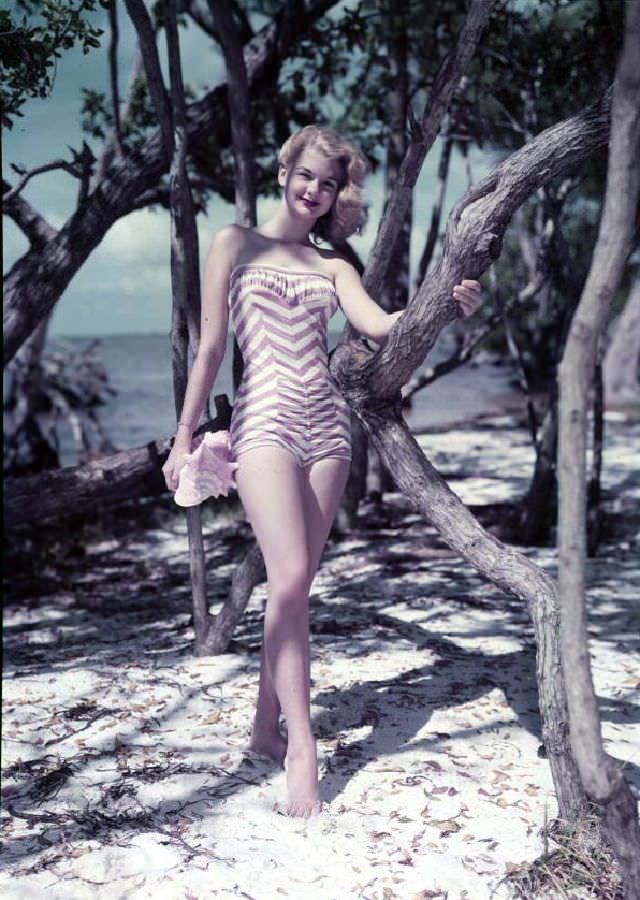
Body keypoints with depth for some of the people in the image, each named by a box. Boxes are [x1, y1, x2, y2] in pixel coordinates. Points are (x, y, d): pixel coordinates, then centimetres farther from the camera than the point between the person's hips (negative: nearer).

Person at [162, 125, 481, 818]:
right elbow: (211, 345, 3)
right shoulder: (237, 243, 8)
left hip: (325, 423, 4)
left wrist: (442, 301, -17)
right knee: (290, 578, -16)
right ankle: (302, 751, -13)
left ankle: (266, 727, 17)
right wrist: (184, 437, 1)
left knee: (294, 584, 5)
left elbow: (378, 325, 0)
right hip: (264, 417, -4)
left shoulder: (332, 265, 17)